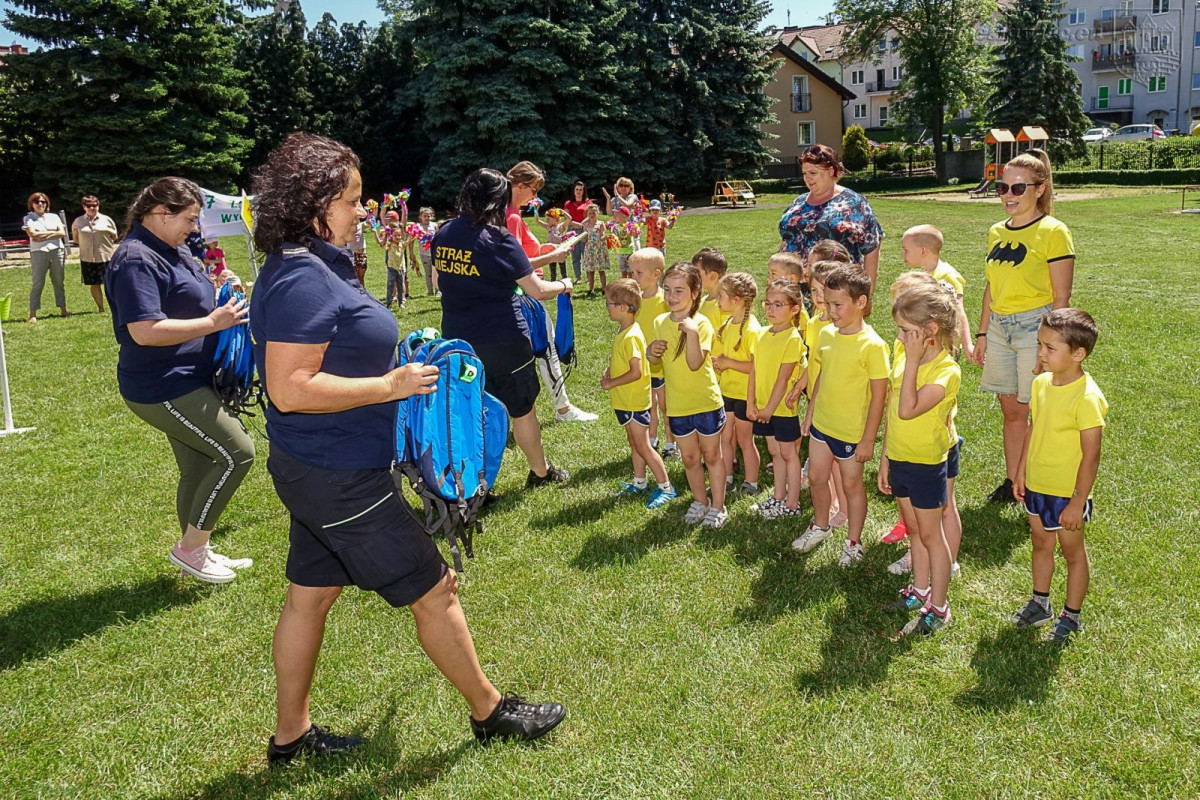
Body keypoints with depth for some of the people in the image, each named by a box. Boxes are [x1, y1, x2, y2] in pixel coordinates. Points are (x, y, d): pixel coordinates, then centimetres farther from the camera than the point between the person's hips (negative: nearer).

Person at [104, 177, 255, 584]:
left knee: (198, 469, 17)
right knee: (237, 452, -9)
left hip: (186, 382, 10)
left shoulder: (172, 251, 12)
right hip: (162, 389, -10)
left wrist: (217, 287, 6)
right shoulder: (136, 259, -19)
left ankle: (198, 550, 32)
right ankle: (190, 547, 4)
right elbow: (144, 331, -28)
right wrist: (212, 323, -23)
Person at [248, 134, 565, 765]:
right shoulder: (304, 278, -23)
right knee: (434, 591, 3)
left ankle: (290, 735, 33)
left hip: (319, 470, 10)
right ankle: (490, 712, 21)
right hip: (339, 476, -10)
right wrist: (390, 386, -23)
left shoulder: (307, 267, 10)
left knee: (310, 596, 18)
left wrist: (391, 368, 16)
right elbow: (289, 388, -28)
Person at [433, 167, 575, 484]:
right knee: (522, 409, 14)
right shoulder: (499, 239, -16)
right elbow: (537, 290, -12)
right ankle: (541, 472, 31)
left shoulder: (443, 234, 2)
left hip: (457, 338, 5)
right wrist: (563, 285, 8)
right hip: (501, 341, -5)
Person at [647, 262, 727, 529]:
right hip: (677, 404, 5)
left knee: (712, 455, 11)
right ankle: (700, 501, 35)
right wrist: (651, 352, -10)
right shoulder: (660, 322, -1)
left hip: (706, 402, -4)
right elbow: (657, 361, 12)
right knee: (689, 458, 17)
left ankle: (718, 507, 24)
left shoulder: (701, 323, -16)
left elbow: (695, 364, -26)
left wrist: (691, 332, -37)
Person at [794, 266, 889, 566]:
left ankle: (854, 542, 29)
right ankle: (820, 526, 42)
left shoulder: (872, 344, -20)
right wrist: (809, 413, 14)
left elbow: (879, 395, -17)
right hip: (821, 423, 6)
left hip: (852, 430, -6)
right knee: (816, 477, 17)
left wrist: (868, 439, -16)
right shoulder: (826, 334, -1)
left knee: (851, 484, 10)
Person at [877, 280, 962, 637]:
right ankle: (920, 590, 37)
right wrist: (885, 459, 10)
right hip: (898, 459, 7)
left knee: (931, 534, 5)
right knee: (914, 529, 20)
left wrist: (913, 360, -31)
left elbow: (907, 410, -34)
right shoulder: (903, 357, 1)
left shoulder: (947, 371, -22)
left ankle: (938, 608, 18)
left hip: (926, 463, -7)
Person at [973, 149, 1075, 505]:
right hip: (1000, 328, 6)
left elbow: (1061, 298, -11)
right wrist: (982, 334, 13)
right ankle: (1012, 482, 25)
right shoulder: (997, 232, 9)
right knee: (1011, 410, 13)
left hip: (1036, 328, -6)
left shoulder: (1053, 232, -10)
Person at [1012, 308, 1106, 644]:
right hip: (1036, 486, 7)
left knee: (1073, 552, 13)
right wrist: (1021, 473, 12)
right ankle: (1040, 603, 40)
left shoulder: (1087, 398, -25)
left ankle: (1071, 616, 29)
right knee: (1041, 544, 22)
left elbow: (1090, 456, -23)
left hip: (1068, 493, -7)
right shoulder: (1041, 383, -3)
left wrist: (1078, 502, -20)